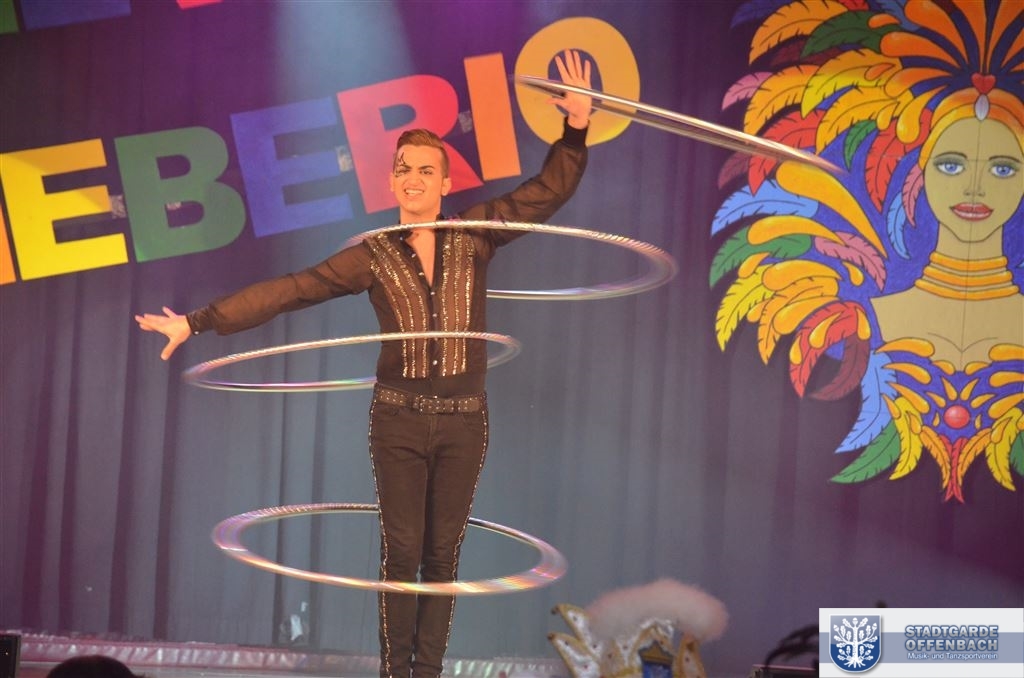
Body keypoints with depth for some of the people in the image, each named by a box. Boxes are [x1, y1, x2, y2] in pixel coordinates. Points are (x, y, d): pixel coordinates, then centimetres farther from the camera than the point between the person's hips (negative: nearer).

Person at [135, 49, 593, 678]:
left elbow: (549, 190, -1)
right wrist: (199, 321, -9)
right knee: (402, 552, 0)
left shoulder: (474, 237, 1)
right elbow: (286, 291, -4)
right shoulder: (373, 256, -2)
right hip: (399, 419, -1)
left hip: (463, 419, 1)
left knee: (444, 554, 6)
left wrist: (576, 128, -18)